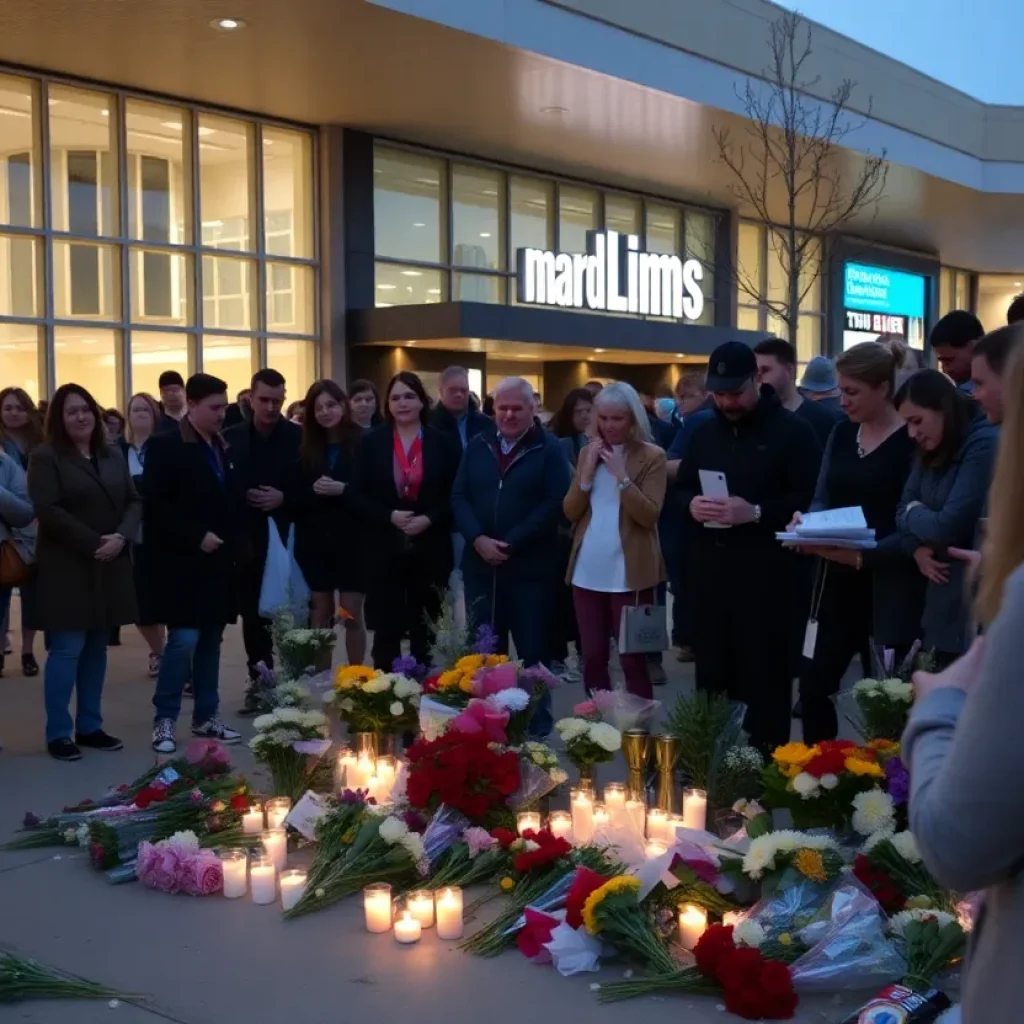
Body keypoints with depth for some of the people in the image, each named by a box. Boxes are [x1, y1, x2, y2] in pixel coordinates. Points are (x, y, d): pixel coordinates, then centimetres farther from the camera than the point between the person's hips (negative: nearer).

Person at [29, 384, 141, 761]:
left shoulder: (113, 456, 13)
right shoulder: (45, 457, -5)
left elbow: (133, 502, 8)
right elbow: (48, 511, -15)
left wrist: (120, 537, -11)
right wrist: (93, 543, -18)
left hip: (110, 567, 6)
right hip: (67, 568, -6)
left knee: (96, 648, 10)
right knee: (67, 649, -5)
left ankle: (90, 726, 18)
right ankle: (58, 733, 3)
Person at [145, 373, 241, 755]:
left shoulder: (224, 447, 13)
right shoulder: (165, 446, -7)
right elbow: (155, 504, -14)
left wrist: (233, 544, 6)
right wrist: (196, 537, -17)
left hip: (217, 562, 7)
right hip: (182, 563, -7)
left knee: (210, 641, 10)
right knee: (183, 640, -9)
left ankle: (206, 718, 19)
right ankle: (164, 720, 3)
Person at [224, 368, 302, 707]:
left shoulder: (299, 436, -1)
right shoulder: (232, 437, 4)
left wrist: (284, 498, -15)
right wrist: (245, 497, -12)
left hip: (289, 537, -2)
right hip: (249, 539, 2)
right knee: (253, 614, 7)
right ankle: (259, 681, 17)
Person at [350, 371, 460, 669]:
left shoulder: (443, 443, 3)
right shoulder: (371, 443, 3)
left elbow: (455, 495, 1)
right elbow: (358, 495, 0)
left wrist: (428, 519, -14)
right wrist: (390, 516, -14)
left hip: (430, 549, 0)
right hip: (385, 549, 0)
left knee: (426, 628, 8)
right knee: (386, 627, 3)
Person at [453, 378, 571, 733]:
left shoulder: (550, 449, -2)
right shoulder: (477, 447, 11)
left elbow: (555, 504, -11)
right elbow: (459, 498, 6)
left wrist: (511, 544, -16)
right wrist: (478, 539, -12)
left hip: (531, 566, -3)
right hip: (480, 564, 4)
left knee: (534, 648, 5)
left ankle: (538, 719, 18)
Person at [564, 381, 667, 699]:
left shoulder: (652, 456, -4)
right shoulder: (587, 453, 11)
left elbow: (649, 515, -13)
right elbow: (570, 512, 6)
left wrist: (622, 475, -19)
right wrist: (586, 473, -6)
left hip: (629, 573, -4)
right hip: (588, 571, 5)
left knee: (632, 658, 1)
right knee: (592, 657, 9)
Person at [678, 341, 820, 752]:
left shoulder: (792, 430, -3)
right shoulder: (705, 432, 15)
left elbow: (811, 499, -11)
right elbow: (681, 487, 20)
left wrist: (756, 513, -22)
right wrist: (692, 504, -3)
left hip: (766, 576, -5)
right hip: (711, 573, 6)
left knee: (764, 677, -1)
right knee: (712, 675, 12)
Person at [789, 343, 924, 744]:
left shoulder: (912, 440, -12)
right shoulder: (842, 432, 9)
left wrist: (863, 556, -26)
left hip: (889, 588, -6)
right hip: (838, 581, 6)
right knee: (813, 684, 7)